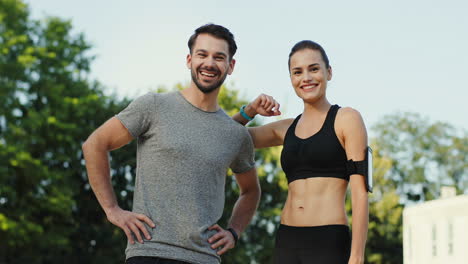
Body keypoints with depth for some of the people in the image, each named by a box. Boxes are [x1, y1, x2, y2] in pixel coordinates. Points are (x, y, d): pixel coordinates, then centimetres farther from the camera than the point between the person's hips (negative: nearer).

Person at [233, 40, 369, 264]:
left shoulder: (347, 119, 0)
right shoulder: (287, 129, 17)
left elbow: (360, 193, -6)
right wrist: (250, 111, 7)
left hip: (329, 244, -5)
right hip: (287, 244, 6)